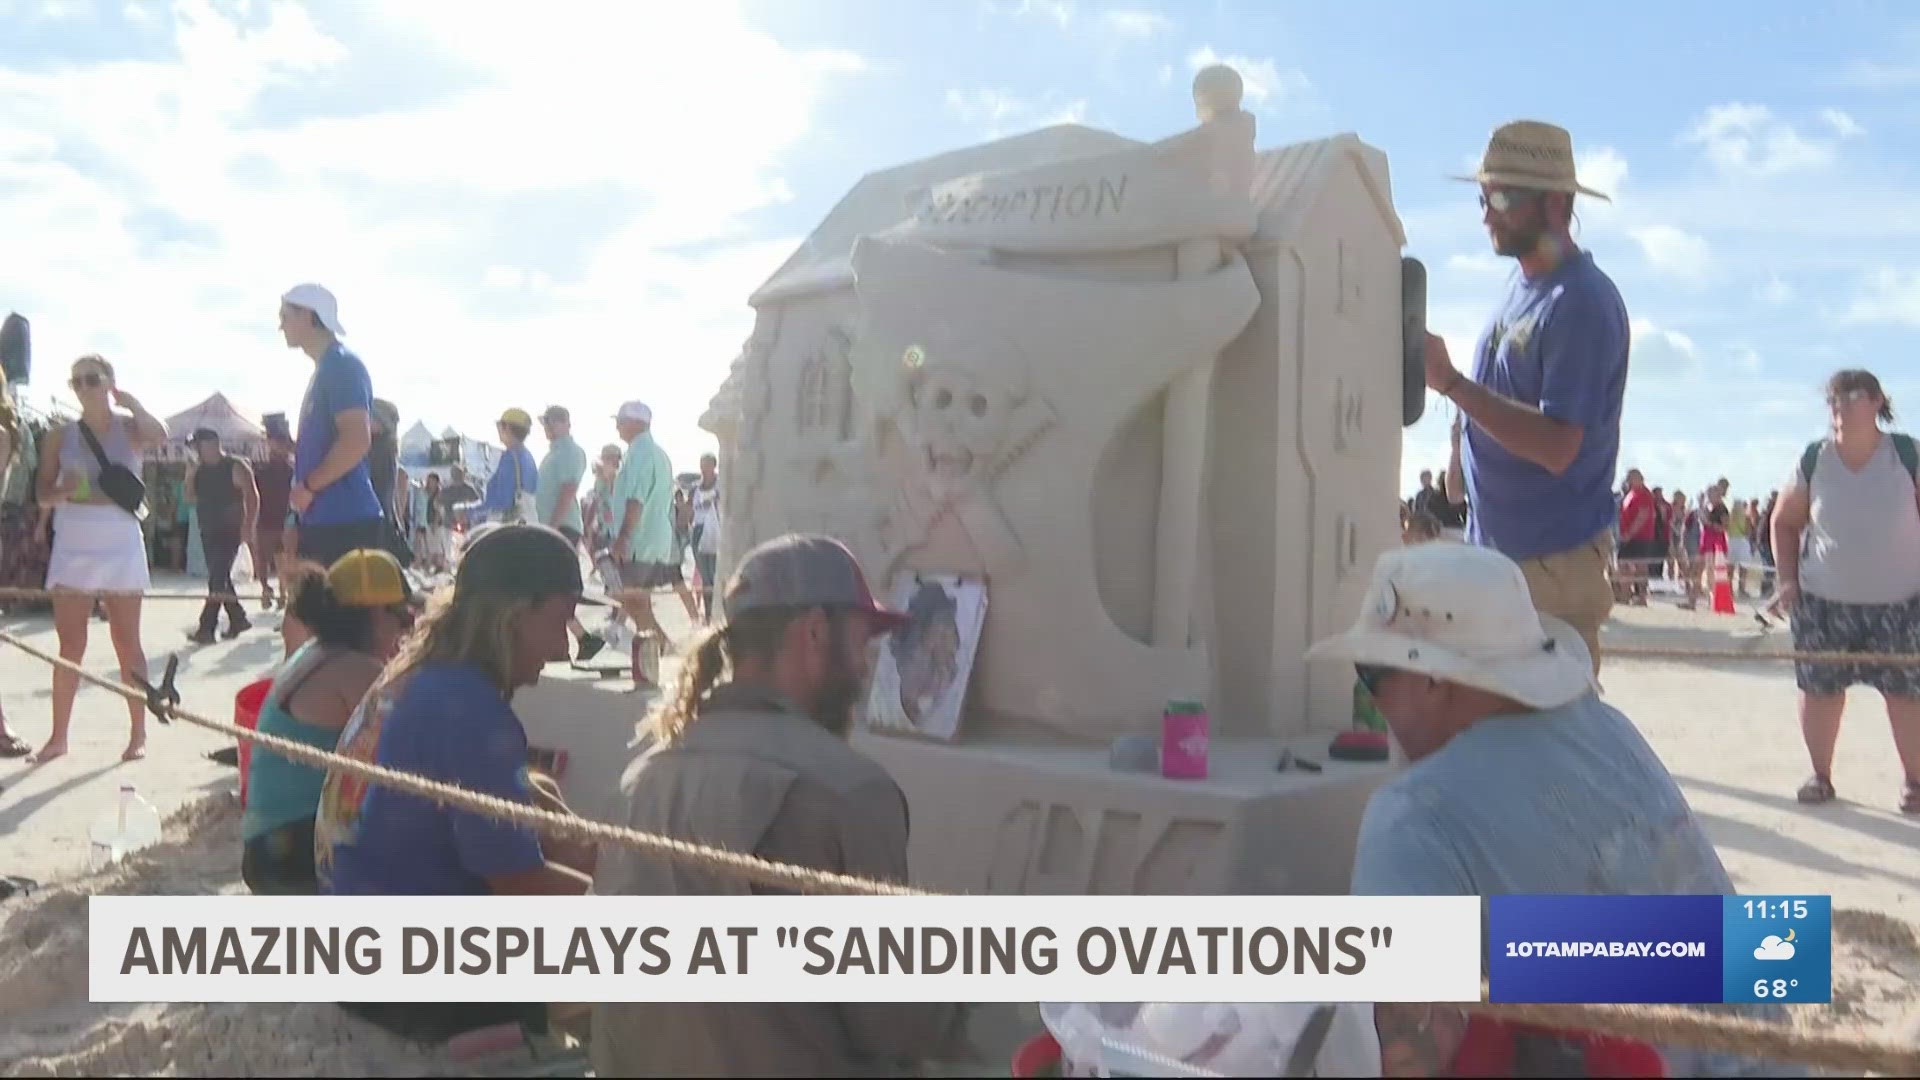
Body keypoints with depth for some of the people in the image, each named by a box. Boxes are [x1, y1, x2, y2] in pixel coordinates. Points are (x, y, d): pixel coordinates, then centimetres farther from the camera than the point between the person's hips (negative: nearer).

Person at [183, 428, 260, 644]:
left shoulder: (235, 467, -9)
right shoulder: (198, 471, 11)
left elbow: (252, 497, -12)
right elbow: (191, 498, 16)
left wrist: (248, 527, -20)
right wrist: (189, 480, -2)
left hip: (230, 531, -8)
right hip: (208, 531, 8)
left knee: (217, 579, -13)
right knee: (220, 578, 12)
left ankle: (207, 628, -15)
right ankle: (238, 619, 24)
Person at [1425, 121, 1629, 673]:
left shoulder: (1581, 302, -17)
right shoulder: (1523, 286, 12)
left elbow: (1556, 447, -25)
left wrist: (1452, 383, -26)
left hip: (1552, 563, -9)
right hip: (1494, 550, 9)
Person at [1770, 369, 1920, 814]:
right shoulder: (1813, 461, -4)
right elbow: (1784, 523, 6)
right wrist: (1788, 579, -2)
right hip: (1823, 599, 1)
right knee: (1819, 690, 4)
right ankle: (1820, 775, 19)